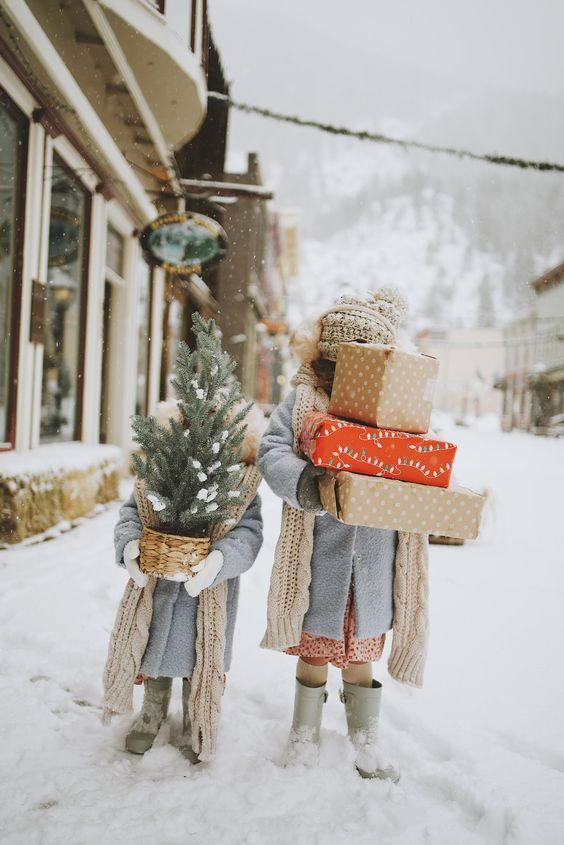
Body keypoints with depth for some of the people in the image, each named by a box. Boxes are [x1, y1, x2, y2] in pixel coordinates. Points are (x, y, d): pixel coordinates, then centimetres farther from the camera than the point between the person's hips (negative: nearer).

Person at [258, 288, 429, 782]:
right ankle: (305, 733, 37)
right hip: (319, 559, -2)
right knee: (314, 648, 15)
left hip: (375, 563, 2)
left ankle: (366, 737, 37)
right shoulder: (305, 400, -4)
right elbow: (272, 451, -12)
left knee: (363, 649, 17)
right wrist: (303, 483, -31)